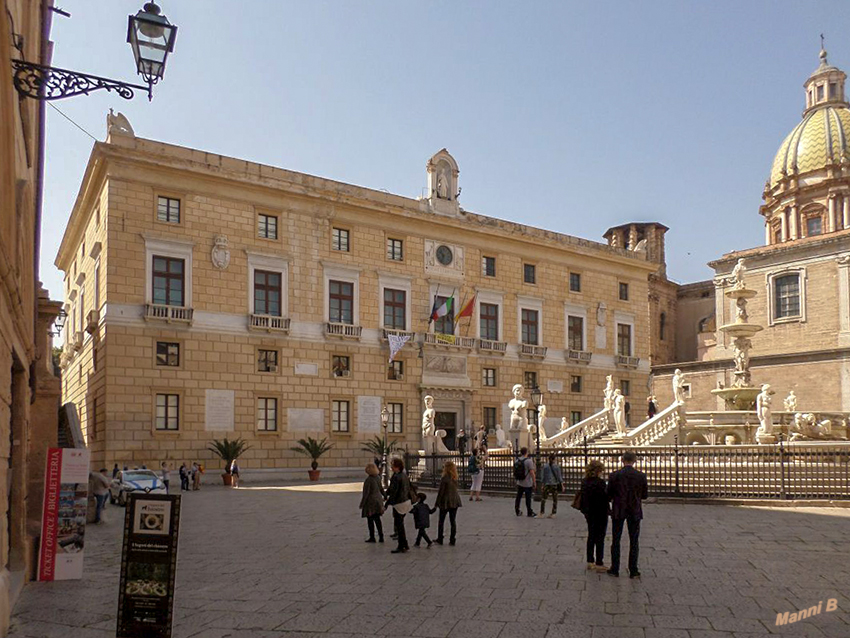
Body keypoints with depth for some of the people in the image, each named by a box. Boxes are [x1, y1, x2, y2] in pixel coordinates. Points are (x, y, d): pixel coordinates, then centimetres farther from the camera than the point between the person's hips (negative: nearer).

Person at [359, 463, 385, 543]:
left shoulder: (368, 480, -20)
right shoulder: (378, 478, 2)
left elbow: (366, 493, -20)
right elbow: (381, 488, 15)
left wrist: (362, 504, -13)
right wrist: (384, 496, 31)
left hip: (370, 502, -7)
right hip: (378, 500, 7)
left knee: (370, 520, 5)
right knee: (377, 519, 13)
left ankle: (372, 537, 11)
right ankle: (381, 537, 14)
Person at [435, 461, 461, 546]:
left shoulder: (444, 479, -16)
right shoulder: (455, 478, 2)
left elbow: (440, 492, -13)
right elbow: (455, 489, 6)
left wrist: (436, 503, -5)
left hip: (445, 501, -5)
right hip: (455, 501, 5)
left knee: (441, 521, 9)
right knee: (452, 521, 9)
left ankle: (440, 539, 15)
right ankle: (452, 540, 11)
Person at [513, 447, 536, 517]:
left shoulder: (516, 461, 5)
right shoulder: (529, 461, -14)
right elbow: (532, 472, -17)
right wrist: (534, 482, -9)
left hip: (519, 483, 6)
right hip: (527, 484, -6)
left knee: (518, 498, 12)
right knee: (528, 499, 2)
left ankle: (517, 512, 19)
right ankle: (530, 513, 9)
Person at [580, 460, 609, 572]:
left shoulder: (584, 482, 4)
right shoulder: (600, 482, -20)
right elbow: (605, 497, -20)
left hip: (588, 513, 7)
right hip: (600, 513, -7)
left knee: (591, 536, 16)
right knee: (600, 538, 1)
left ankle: (590, 561, 22)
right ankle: (599, 564, 4)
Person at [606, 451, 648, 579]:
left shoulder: (614, 476, -10)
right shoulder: (641, 476, -7)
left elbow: (608, 495, -4)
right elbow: (645, 495, 2)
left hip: (618, 512, -1)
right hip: (635, 512, 1)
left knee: (616, 541, 11)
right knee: (634, 542, 9)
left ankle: (615, 569, 15)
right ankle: (633, 571, 10)